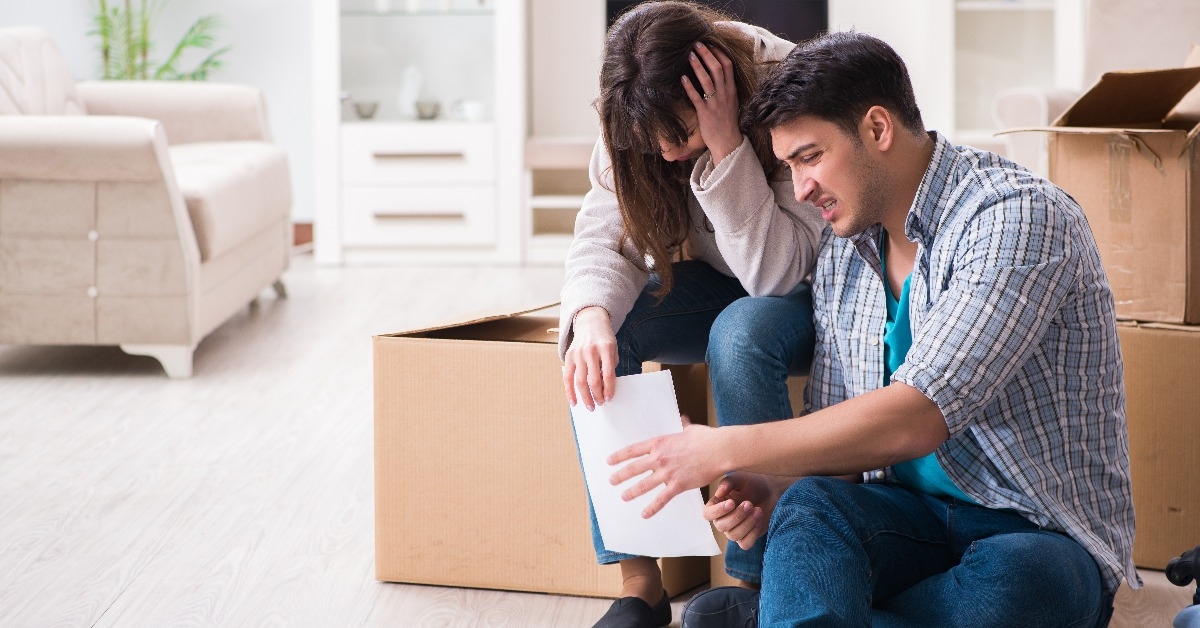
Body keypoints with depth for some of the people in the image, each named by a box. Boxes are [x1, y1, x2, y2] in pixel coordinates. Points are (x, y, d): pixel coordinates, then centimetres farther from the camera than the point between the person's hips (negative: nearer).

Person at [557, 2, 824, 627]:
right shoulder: (637, 126, -13)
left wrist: (726, 148, -39)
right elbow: (604, 236, -20)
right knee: (595, 336, -25)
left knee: (740, 335, -37)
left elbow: (778, 272, -30)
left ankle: (756, 577, -23)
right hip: (711, 287, 5)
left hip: (805, 295, -4)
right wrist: (592, 313, -42)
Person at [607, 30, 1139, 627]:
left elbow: (915, 419, -27)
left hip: (1041, 537, -5)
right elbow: (834, 432, 13)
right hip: (914, 519, 5)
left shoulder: (1019, 217, -17)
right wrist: (774, 497, -11)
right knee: (808, 506, -28)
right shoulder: (841, 251, 8)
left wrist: (726, 449, -23)